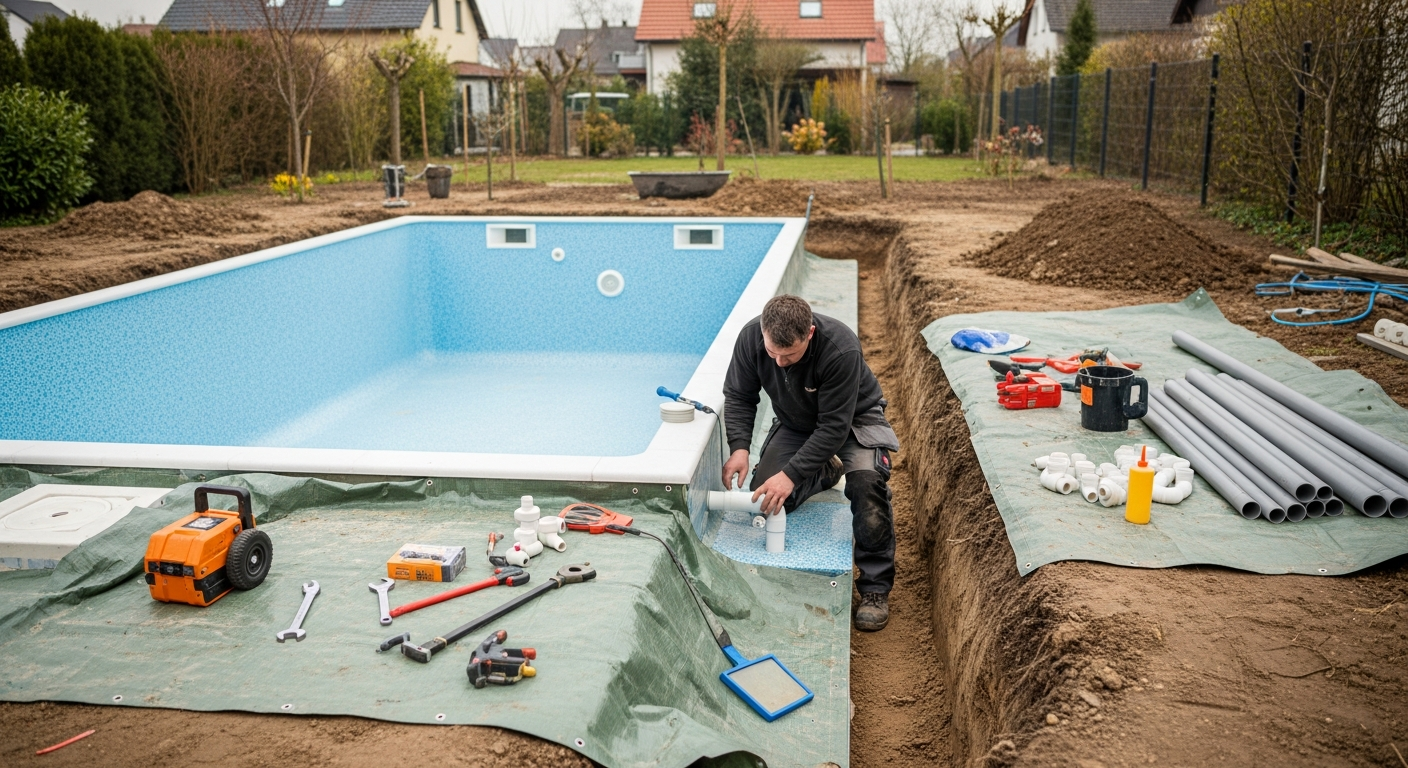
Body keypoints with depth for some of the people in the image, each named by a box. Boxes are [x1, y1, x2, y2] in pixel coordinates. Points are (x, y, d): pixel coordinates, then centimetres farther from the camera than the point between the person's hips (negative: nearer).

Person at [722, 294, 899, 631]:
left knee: (866, 479, -33)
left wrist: (792, 474, -38)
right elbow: (739, 396, -10)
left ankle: (875, 587, -17)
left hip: (854, 418, -4)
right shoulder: (750, 337, -25)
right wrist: (739, 447, -27)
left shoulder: (841, 348, -38)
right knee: (763, 496, -13)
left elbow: (834, 426, -33)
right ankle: (825, 471, 21)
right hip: (795, 423, 5)